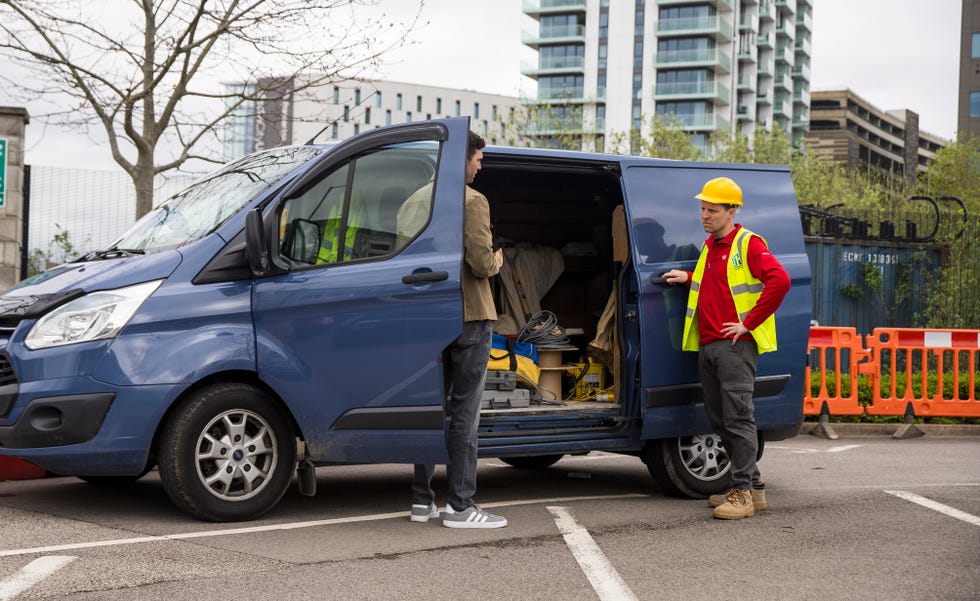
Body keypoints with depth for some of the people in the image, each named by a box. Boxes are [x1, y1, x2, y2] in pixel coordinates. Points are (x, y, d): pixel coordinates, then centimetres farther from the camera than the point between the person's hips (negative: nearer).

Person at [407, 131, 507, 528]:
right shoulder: (472, 201, -12)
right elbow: (482, 264, -18)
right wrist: (498, 259, 4)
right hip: (469, 316, -7)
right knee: (464, 412, -2)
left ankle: (422, 501, 18)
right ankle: (460, 507, 0)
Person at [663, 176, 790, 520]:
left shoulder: (748, 244, -8)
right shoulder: (710, 247, 20)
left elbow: (779, 280, -21)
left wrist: (749, 323, -19)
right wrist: (688, 278, 18)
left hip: (735, 346, -9)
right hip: (707, 346, 10)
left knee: (738, 418, -10)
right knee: (720, 420, 11)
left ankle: (742, 493, -8)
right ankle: (753, 487, 18)